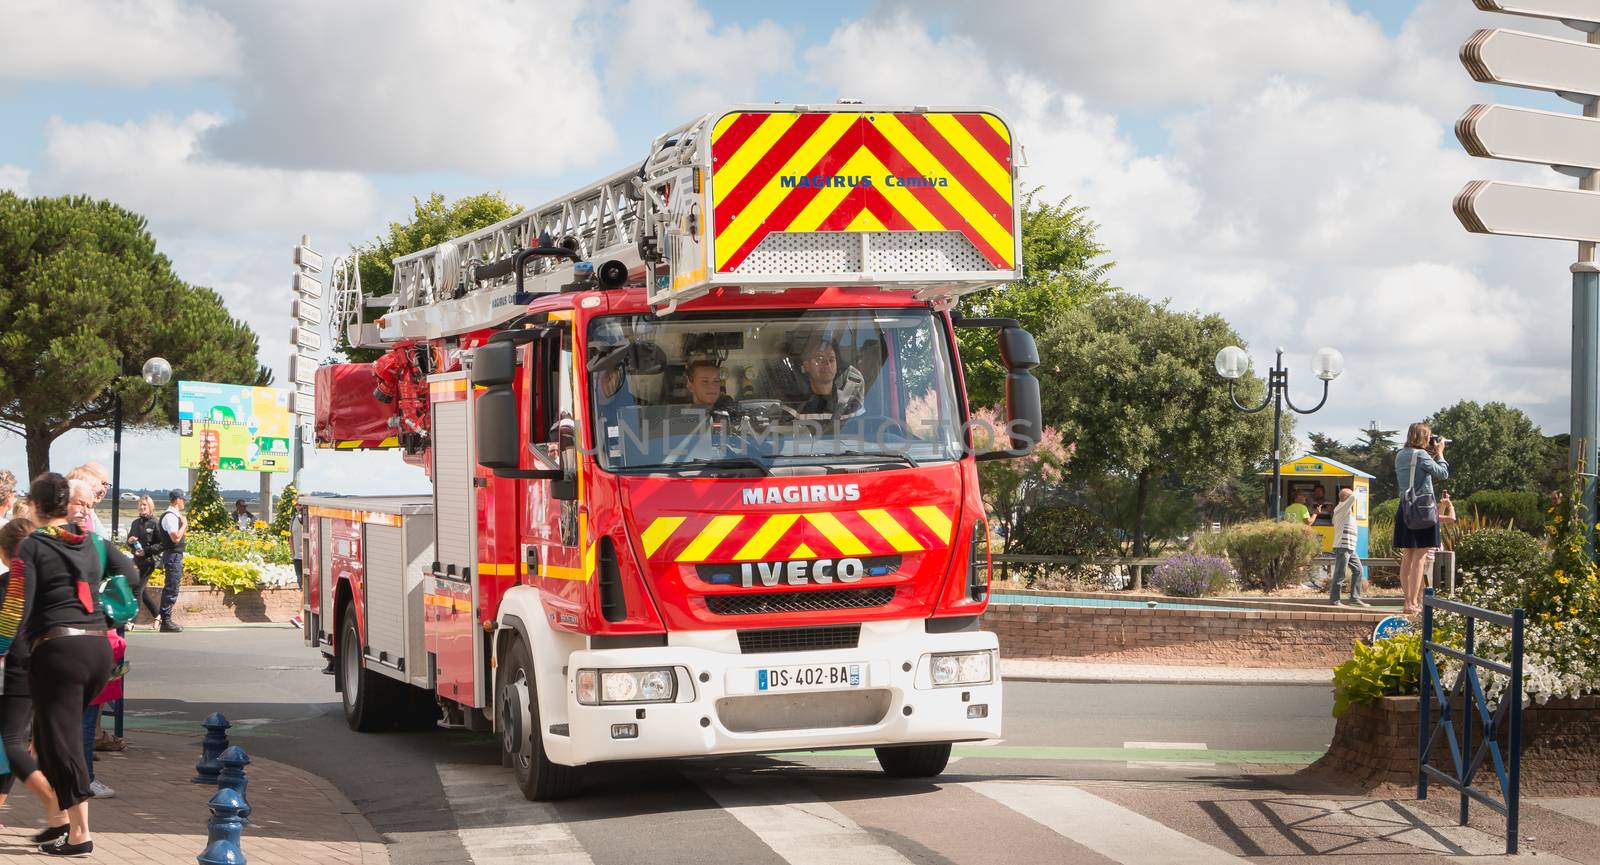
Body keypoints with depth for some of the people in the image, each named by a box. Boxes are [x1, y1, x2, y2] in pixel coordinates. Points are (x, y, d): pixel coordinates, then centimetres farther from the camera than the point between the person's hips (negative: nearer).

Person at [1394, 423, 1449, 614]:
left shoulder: (1400, 456, 11)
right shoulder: (1421, 455, -12)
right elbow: (1443, 474, -6)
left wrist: (1431, 455, 16)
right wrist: (1439, 454, 8)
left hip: (1405, 508, 7)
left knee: (1407, 557, 11)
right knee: (1420, 558, -6)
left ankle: (1409, 601, 15)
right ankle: (1412, 603, -10)